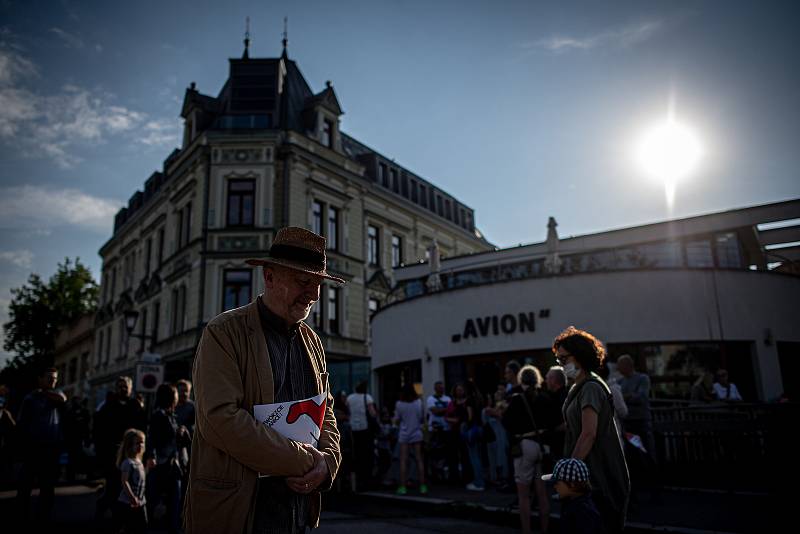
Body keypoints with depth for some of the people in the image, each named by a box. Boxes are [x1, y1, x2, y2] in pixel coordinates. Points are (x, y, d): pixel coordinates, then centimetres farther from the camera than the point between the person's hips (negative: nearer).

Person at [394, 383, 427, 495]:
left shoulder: (399, 404, -7)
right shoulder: (419, 402, -4)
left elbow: (397, 420, -2)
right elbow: (422, 417, 3)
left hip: (404, 435, -1)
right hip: (417, 433, 1)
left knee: (403, 461, 2)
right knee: (419, 459, 6)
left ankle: (402, 487, 0)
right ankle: (422, 486, 7)